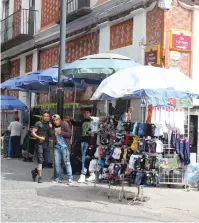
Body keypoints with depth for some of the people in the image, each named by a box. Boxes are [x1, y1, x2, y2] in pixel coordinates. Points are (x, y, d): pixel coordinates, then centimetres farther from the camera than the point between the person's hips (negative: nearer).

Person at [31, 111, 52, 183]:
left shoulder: (49, 124, 15)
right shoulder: (38, 123, 0)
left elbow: (51, 135, 13)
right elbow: (33, 132, -5)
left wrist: (50, 128, -2)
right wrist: (39, 137, -18)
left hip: (46, 144, 5)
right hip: (40, 144, -5)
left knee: (46, 161, 5)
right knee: (40, 160, -9)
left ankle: (35, 171, 24)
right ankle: (40, 177, -8)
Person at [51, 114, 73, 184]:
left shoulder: (65, 124, -2)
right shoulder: (54, 127, 15)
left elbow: (70, 133, -9)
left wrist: (61, 132, -14)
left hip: (64, 146, -6)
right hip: (57, 147, 6)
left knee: (67, 162, -7)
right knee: (57, 163, 6)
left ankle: (70, 179, -3)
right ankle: (58, 178, 15)